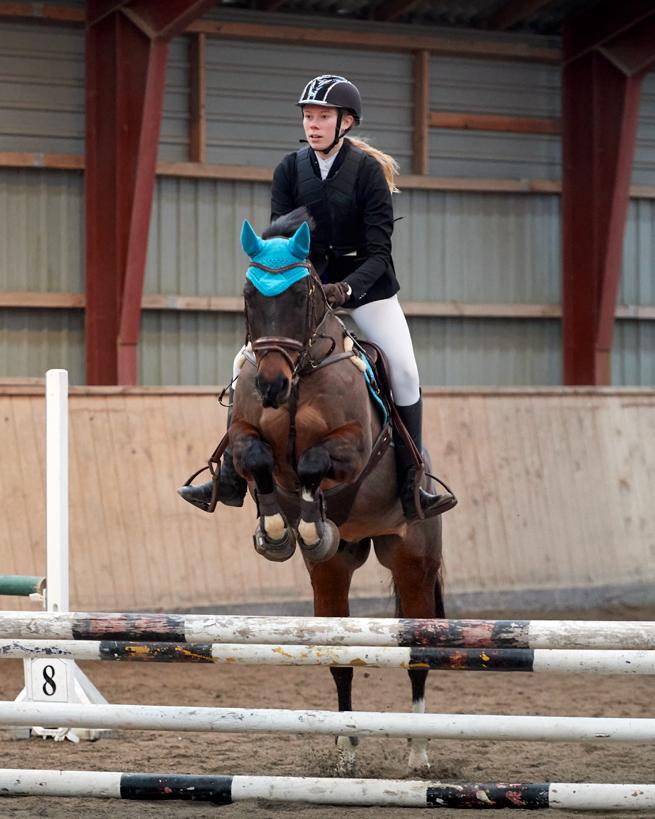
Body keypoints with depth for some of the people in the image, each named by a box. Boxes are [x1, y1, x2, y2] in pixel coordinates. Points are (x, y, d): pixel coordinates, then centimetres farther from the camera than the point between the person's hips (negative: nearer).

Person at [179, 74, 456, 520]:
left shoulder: (367, 170, -14)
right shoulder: (290, 170, -3)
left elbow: (378, 252, -18)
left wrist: (347, 288, -35)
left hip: (366, 283, -3)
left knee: (405, 372, -16)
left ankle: (413, 486, -7)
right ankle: (231, 478, 1)